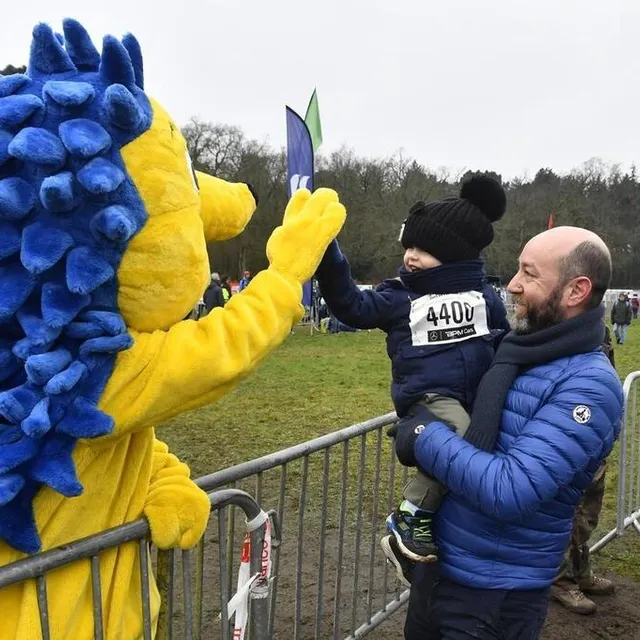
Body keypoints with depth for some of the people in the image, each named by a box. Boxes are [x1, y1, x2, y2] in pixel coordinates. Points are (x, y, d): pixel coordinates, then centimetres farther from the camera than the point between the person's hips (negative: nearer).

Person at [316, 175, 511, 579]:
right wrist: (328, 257, -18)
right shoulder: (399, 296, 2)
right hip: (427, 397, -5)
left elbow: (505, 345, 17)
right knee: (461, 441, -33)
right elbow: (353, 307, -9)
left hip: (477, 399, 5)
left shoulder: (483, 295, 8)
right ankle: (409, 522, -22)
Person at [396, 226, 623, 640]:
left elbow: (510, 491, -30)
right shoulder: (514, 350, 2)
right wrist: (422, 424, 0)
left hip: (495, 597, -7)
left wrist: (427, 437, -20)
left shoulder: (589, 386, -22)